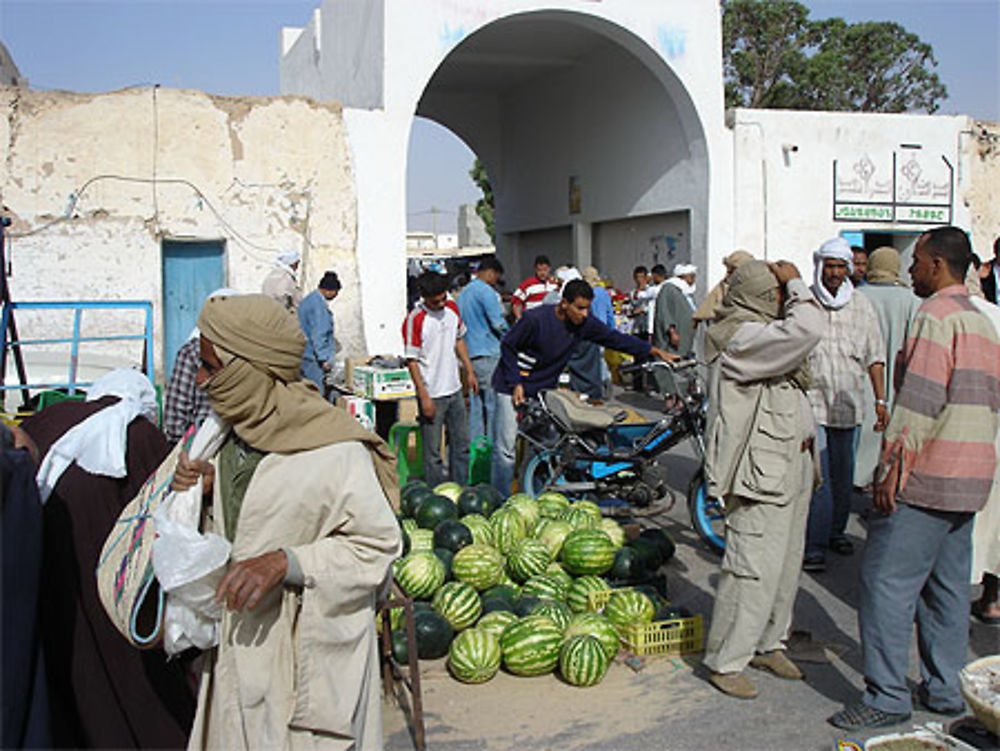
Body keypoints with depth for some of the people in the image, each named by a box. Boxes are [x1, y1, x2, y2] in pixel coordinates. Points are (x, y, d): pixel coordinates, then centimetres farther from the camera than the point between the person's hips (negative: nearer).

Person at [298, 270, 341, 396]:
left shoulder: (308, 299, 15)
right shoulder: (319, 304, -17)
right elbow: (318, 335, -20)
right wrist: (324, 359, -18)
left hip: (303, 354, 10)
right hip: (312, 358, -10)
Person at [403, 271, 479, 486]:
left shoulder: (452, 308, 3)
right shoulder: (414, 320, -17)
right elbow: (412, 361, -15)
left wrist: (469, 371, 15)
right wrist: (424, 397, -17)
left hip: (454, 389, 7)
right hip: (432, 395, -7)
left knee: (462, 443, 16)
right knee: (433, 451, 1)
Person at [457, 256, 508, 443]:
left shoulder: (463, 293, 17)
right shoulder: (486, 291, -10)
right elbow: (498, 323, -14)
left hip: (469, 355, 8)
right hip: (487, 354, -8)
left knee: (475, 405, 11)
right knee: (493, 404, -2)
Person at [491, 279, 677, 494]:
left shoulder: (584, 323, -7)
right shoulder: (535, 319, -21)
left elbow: (614, 338, 0)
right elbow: (507, 347, -12)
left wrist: (654, 351, -5)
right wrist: (516, 384, -15)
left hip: (545, 388, 5)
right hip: (512, 386, -5)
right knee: (507, 448, -5)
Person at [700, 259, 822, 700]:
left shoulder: (765, 332, 15)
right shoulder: (740, 338, -18)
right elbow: (805, 330, -30)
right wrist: (796, 284, -17)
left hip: (791, 466, 11)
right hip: (761, 471, -10)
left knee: (785, 564, 17)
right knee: (754, 570, -7)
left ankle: (768, 644, 31)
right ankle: (724, 661, 5)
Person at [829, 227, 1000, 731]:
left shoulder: (937, 315, -12)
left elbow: (921, 399, -21)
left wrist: (894, 467, -19)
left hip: (927, 479, -10)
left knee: (886, 582, -5)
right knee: (947, 585, 14)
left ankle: (887, 696, -1)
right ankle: (944, 690, 22)